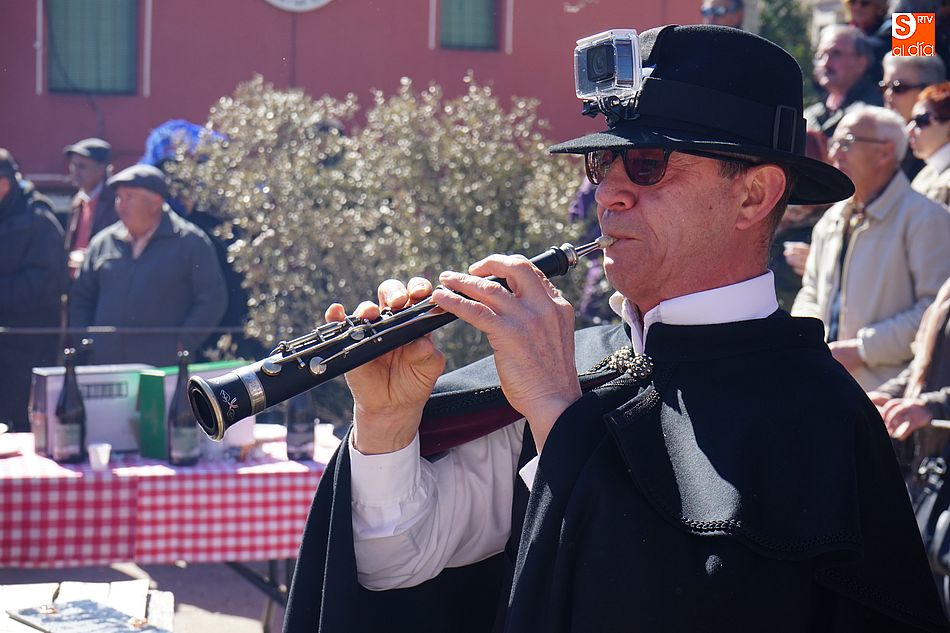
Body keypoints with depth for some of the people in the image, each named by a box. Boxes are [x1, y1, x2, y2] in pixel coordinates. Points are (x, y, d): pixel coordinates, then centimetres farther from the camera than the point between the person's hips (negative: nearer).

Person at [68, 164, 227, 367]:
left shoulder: (190, 243, 1)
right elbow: (80, 299, 23)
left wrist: (182, 345, -9)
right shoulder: (102, 243, 14)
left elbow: (213, 299, -1)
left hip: (164, 366, -4)